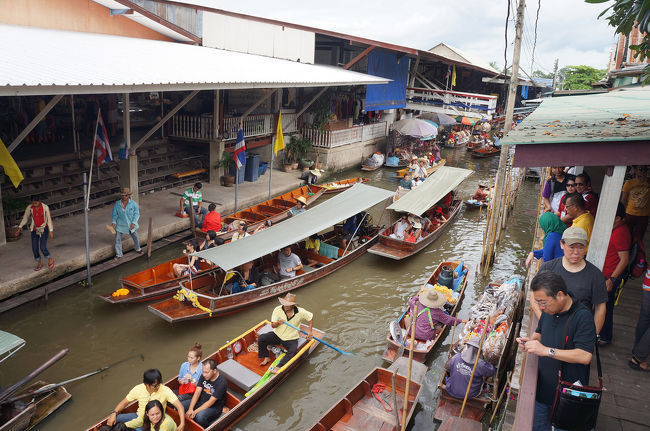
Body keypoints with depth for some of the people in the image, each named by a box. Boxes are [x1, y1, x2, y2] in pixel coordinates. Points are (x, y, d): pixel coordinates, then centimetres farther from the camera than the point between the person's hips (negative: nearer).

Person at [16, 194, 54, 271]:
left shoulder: (45, 207, -16)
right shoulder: (29, 208, -9)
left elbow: (49, 219, -9)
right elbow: (25, 218, 3)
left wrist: (51, 231, -10)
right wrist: (19, 227, -7)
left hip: (44, 229, -3)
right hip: (34, 230, 3)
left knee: (42, 247, -13)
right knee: (35, 248, 4)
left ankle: (50, 259, 16)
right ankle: (39, 264, 26)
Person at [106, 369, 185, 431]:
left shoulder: (165, 390, -19)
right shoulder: (138, 389, -9)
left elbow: (179, 406, -21)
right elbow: (124, 402, 4)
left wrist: (182, 424, -32)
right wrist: (114, 413, -14)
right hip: (139, 416, 4)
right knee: (113, 420, -14)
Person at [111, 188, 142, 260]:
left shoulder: (133, 203, -13)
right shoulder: (117, 204, -9)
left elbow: (136, 214, -9)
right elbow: (114, 214, 0)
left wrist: (133, 223, -18)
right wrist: (113, 222, -13)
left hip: (131, 224, 0)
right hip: (120, 224, 0)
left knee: (135, 237, 14)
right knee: (118, 239, 4)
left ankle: (137, 248, 44)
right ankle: (118, 254, 23)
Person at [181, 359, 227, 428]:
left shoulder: (222, 383, -25)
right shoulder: (204, 376, -5)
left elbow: (211, 402, -24)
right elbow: (197, 392, -7)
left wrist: (195, 412, -25)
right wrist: (190, 409, -20)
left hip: (214, 407, -6)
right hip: (201, 401, 7)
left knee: (200, 416, -35)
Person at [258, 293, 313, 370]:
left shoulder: (300, 312, -16)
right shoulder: (277, 310, -13)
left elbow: (310, 317, 2)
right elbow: (273, 325, -9)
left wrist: (309, 330, -6)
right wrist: (277, 323, -33)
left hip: (291, 339, -2)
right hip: (277, 335, 2)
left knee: (293, 350, -32)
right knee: (261, 339, -17)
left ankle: (278, 368, -29)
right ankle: (266, 358, 3)